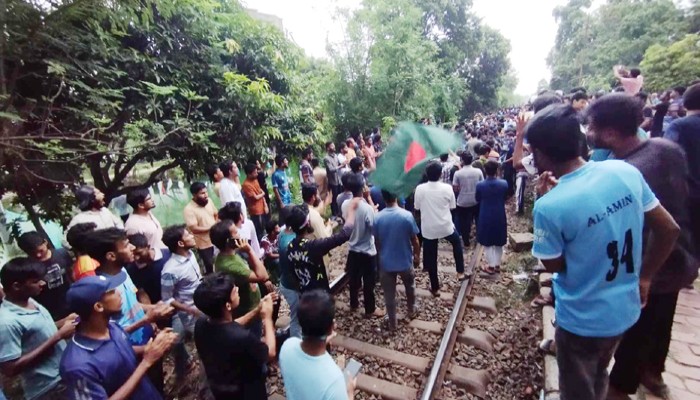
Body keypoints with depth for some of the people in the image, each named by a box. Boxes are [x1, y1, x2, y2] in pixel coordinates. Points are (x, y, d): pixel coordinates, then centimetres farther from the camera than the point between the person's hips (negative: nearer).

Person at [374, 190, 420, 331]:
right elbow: (415, 241, -9)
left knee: (389, 294, 17)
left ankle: (392, 323, 32)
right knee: (410, 287, 28)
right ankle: (411, 310, 49)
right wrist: (417, 256, 8)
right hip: (405, 261, 0)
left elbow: (377, 242, -1)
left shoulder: (378, 217, -13)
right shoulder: (407, 215, -19)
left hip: (386, 262, 1)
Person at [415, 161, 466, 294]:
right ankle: (460, 272, 34)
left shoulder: (420, 188, -12)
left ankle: (435, 287, 25)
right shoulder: (447, 188, -13)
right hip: (445, 226, 0)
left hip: (428, 228, 0)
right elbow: (452, 206, -1)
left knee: (431, 258, 13)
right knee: (456, 243, 31)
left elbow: (417, 207, -1)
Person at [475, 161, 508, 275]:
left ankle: (491, 266, 17)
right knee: (498, 243, 18)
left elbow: (477, 199, -1)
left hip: (485, 218, -2)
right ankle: (497, 265, 28)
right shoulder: (504, 184, -12)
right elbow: (505, 197, 5)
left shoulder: (480, 185, -16)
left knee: (488, 243, 12)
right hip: (499, 217, 2)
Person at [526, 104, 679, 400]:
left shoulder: (550, 206, -31)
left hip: (583, 319, -6)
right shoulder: (626, 171, -12)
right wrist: (643, 277, 12)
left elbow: (553, 265, -14)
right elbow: (668, 230, -1)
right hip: (626, 309, 6)